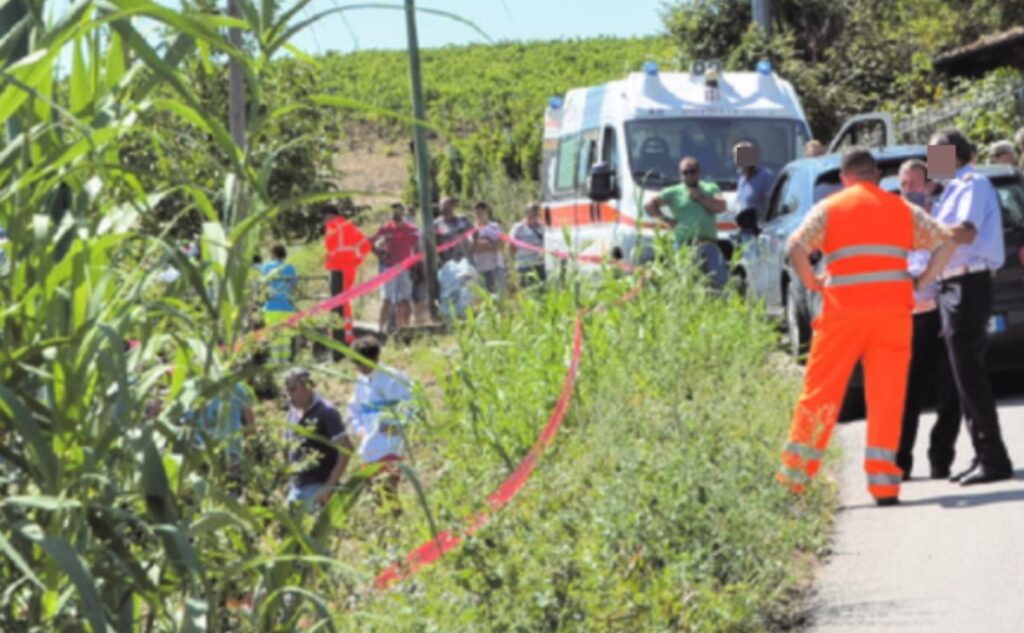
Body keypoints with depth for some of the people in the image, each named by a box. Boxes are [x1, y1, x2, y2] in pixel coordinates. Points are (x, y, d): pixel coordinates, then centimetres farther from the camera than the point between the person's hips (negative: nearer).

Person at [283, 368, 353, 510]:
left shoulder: (325, 412, -10)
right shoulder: (293, 413, 11)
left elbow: (346, 450, -15)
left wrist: (329, 486, -19)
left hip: (318, 488, -7)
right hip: (296, 487, 7)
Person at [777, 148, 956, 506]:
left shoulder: (829, 208, 6)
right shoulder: (902, 209, 14)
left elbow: (795, 249, -9)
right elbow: (946, 242, 8)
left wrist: (812, 284, 4)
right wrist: (921, 283, 9)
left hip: (844, 310, -2)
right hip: (893, 311, 2)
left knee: (821, 392, 5)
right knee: (887, 398, 3)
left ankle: (794, 476, 6)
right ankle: (883, 482, -1)